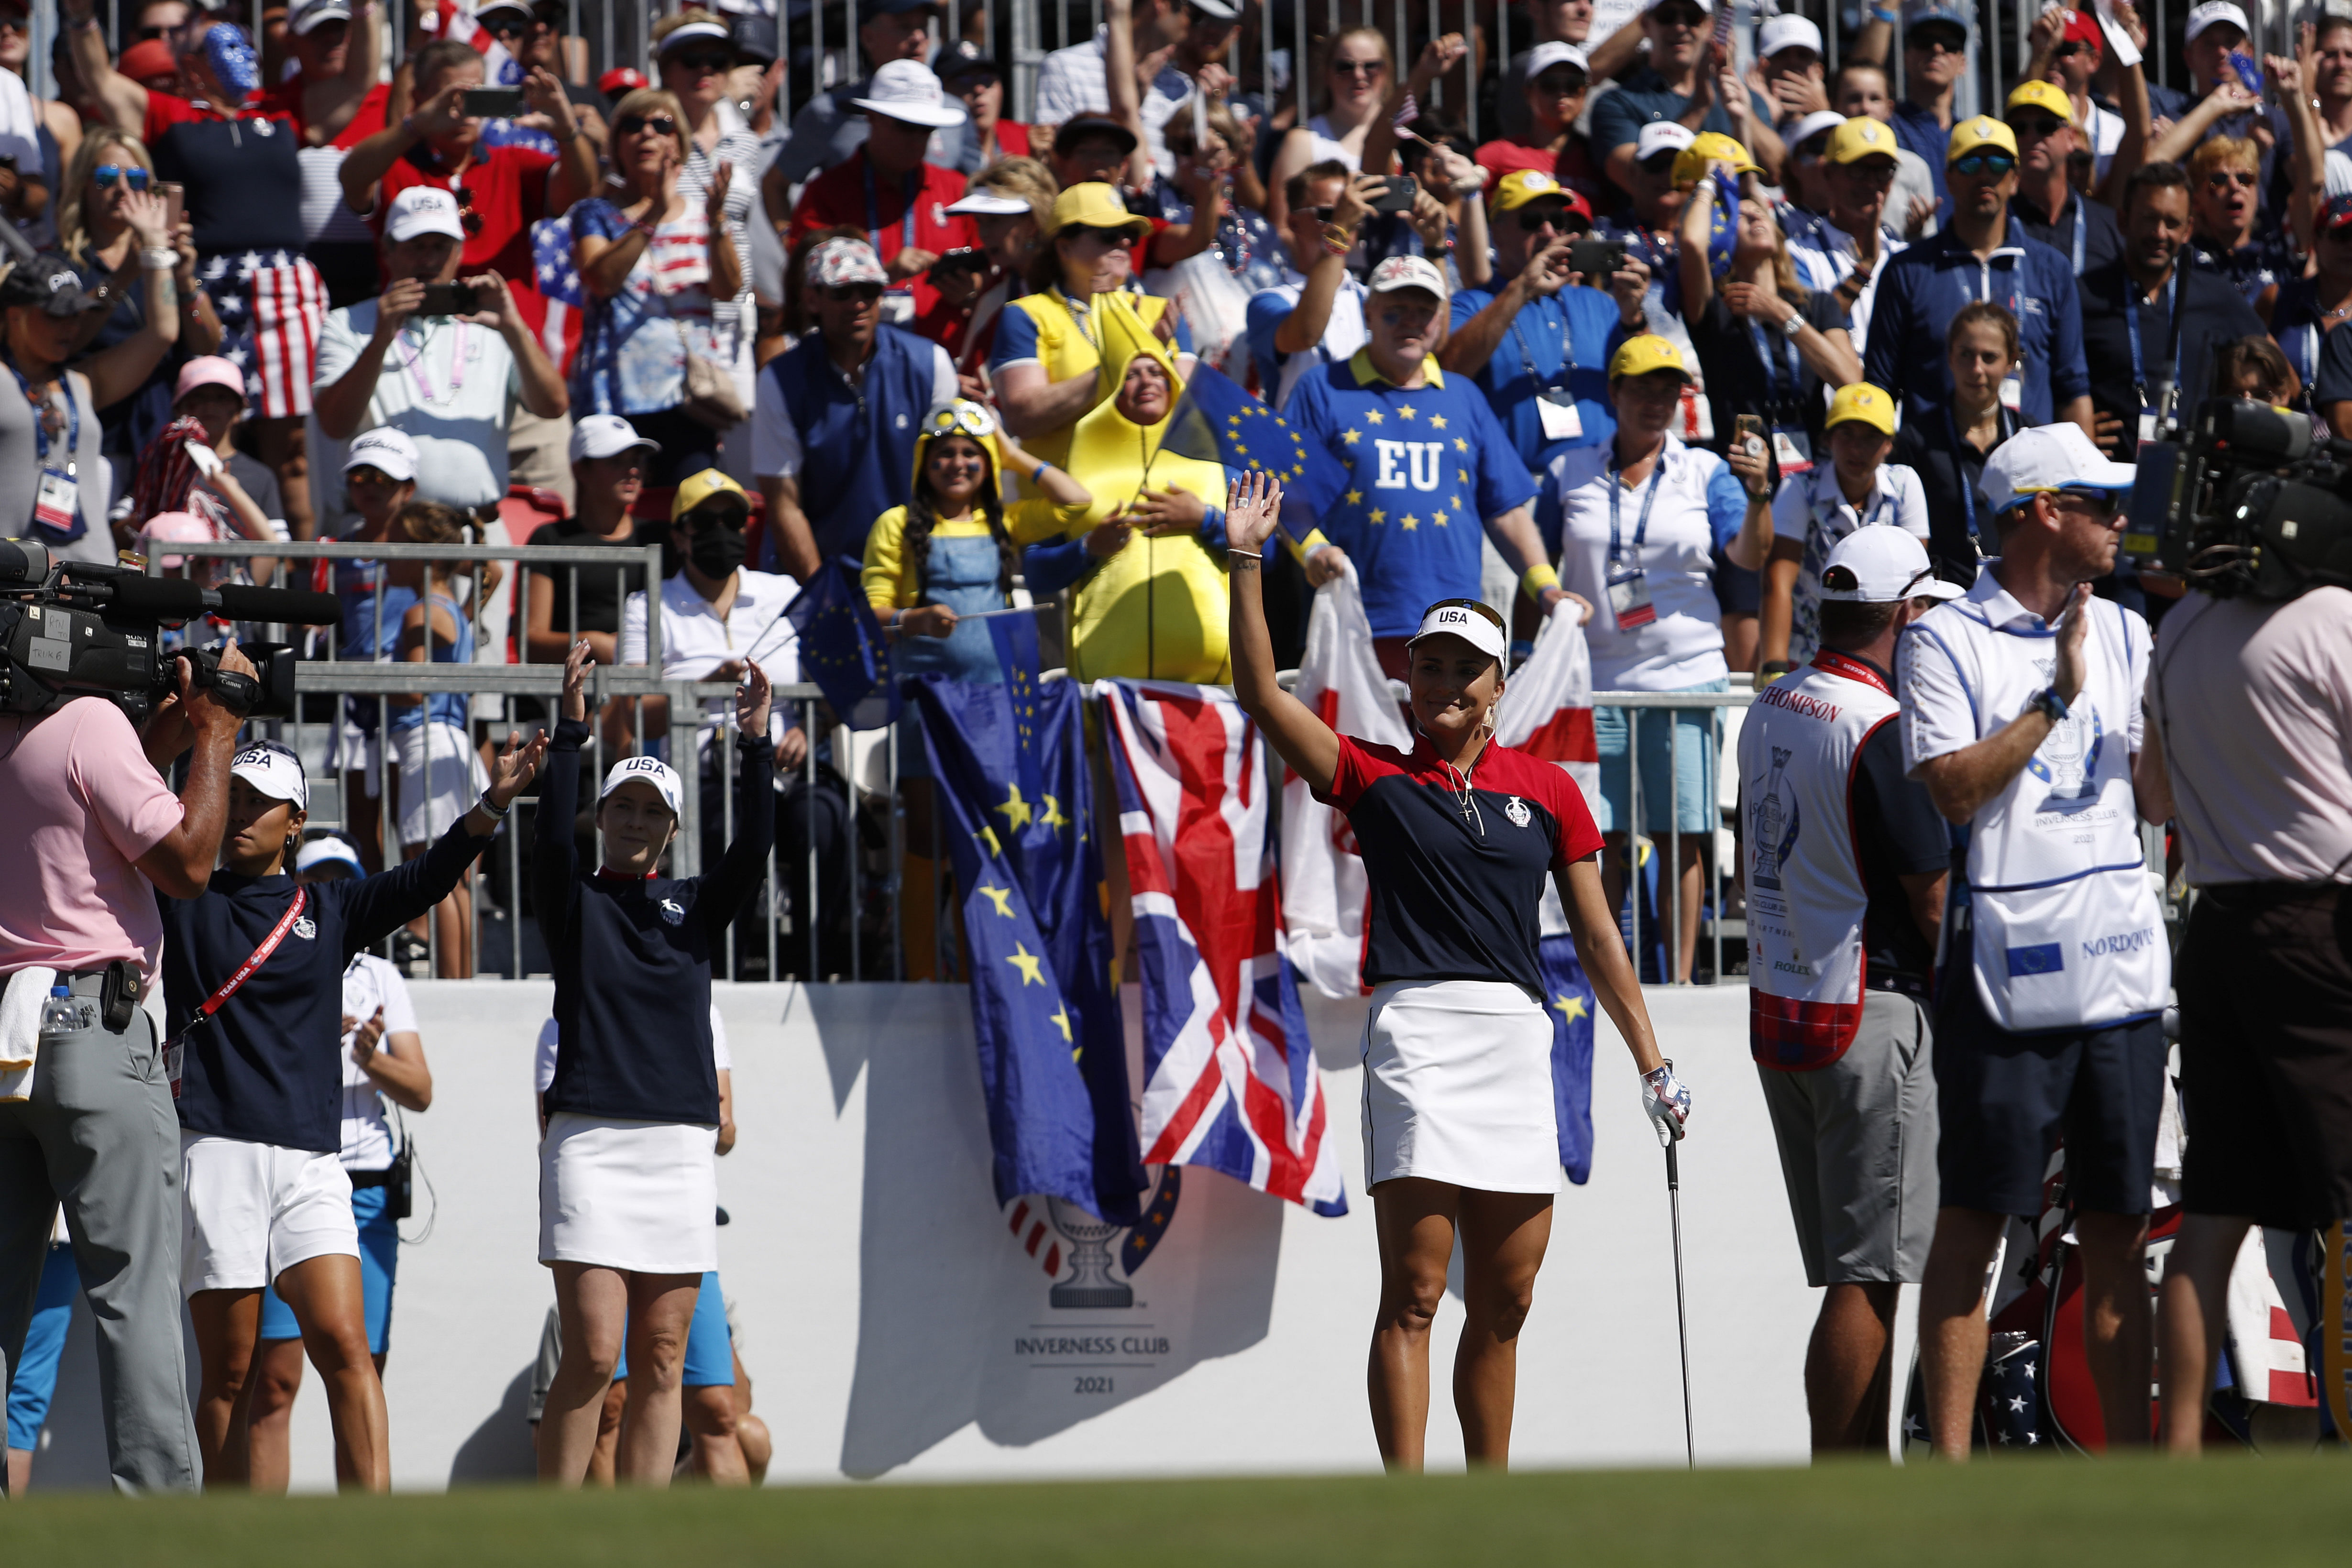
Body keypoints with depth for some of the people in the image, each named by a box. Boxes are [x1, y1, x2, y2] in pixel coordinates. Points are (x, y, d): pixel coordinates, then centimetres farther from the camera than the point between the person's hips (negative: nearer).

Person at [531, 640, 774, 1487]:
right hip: (591, 1140, -4)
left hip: (680, 1150, 4)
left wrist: (756, 748, -13)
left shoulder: (695, 906, 15)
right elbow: (552, 836, -12)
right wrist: (571, 732, -22)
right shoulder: (576, 902, 7)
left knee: (662, 1361, 2)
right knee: (594, 1352, -12)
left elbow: (752, 853, -2)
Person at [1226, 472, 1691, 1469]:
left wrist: (1650, 1062, 14)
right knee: (1414, 1293, -10)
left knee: (1503, 1303, 8)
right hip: (1417, 1026, -3)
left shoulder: (1546, 790, 13)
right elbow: (1261, 693, -3)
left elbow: (1597, 937, 16)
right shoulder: (1377, 779, 7)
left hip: (1519, 1040, 3)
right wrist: (1246, 563, -10)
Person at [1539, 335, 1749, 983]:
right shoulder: (1570, 474, 8)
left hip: (1687, 674, -1)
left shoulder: (1704, 472, 5)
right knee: (1598, 835, -1)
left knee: (1684, 834, -1)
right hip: (1597, 678, 1)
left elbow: (1751, 555, -6)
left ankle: (1681, 977, 3)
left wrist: (1757, 495, -23)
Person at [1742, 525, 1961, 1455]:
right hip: (1871, 1016, -8)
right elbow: (1933, 897, -14)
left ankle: (1869, 1468, 15)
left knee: (1849, 1269, 13)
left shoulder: (1769, 711, 9)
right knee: (1869, 1274, -6)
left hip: (1777, 1012, 9)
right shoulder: (1880, 727, -16)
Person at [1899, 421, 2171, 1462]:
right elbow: (1955, 788, -13)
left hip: (2121, 973, 5)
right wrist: (2055, 698, -12)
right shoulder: (1946, 641, -1)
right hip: (2006, 975, -5)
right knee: (1972, 1223, -4)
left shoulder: (2125, 635, 15)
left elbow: (2161, 801, 12)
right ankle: (1950, 1463, -2)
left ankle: (2129, 1455, 10)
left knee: (2117, 1230, 7)